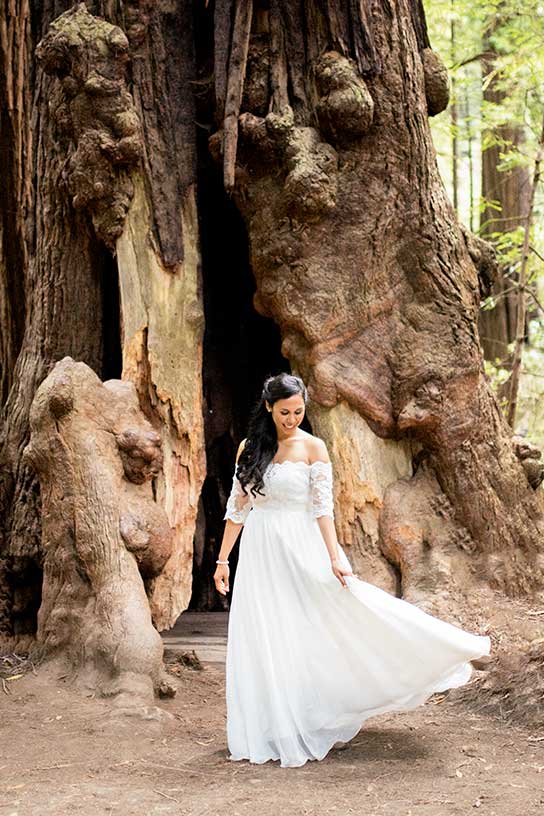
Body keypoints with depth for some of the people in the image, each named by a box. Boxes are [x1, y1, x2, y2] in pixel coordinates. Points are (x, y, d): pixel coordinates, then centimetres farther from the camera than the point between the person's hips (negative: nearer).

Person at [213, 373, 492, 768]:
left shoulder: (313, 448, -2)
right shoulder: (250, 448, 6)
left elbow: (323, 509, -6)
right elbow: (237, 507, 9)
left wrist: (334, 559, -15)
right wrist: (223, 559, 7)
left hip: (302, 550, -3)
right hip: (258, 555, 3)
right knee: (263, 645, 5)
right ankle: (275, 733, 14)